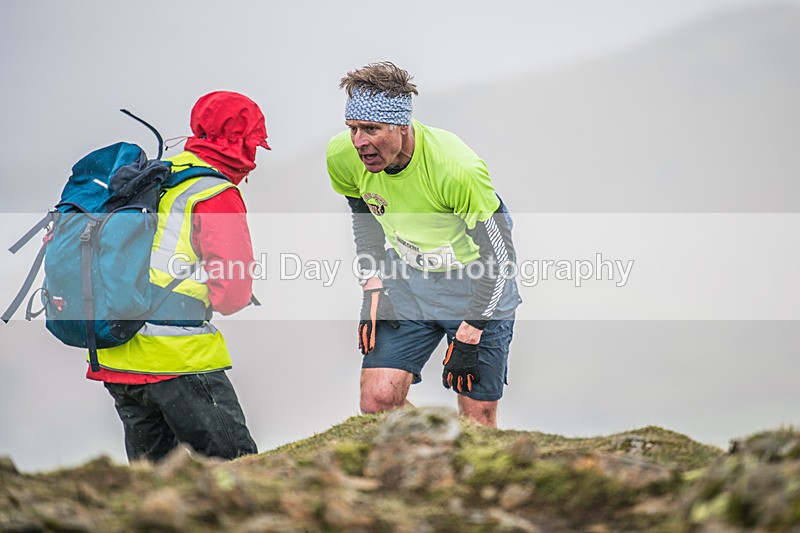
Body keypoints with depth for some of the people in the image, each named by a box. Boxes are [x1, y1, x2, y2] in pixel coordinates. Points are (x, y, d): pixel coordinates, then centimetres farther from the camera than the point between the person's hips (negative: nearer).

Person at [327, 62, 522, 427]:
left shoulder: (457, 169, -31)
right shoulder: (342, 156, -15)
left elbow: (498, 255, -21)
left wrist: (467, 338, -19)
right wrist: (372, 290, 1)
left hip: (478, 285, -4)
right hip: (409, 280, 4)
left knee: (478, 419, -5)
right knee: (377, 402, -8)